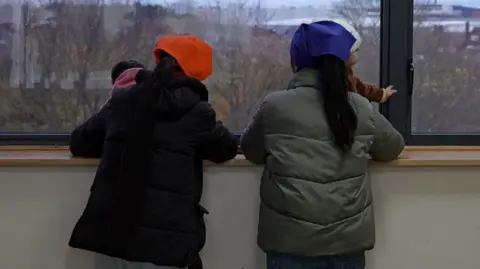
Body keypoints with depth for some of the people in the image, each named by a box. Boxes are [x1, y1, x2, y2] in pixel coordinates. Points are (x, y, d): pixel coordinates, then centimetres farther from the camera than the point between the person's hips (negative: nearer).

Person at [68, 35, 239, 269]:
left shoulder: (121, 100, 7)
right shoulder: (197, 112, -5)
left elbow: (79, 143, 18)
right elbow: (228, 149, 12)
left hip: (109, 235, 4)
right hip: (163, 243, -4)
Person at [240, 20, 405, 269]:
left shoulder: (275, 106, -8)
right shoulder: (362, 109, -2)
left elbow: (250, 151, 7)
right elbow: (393, 148, 14)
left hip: (291, 240, -2)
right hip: (348, 238, 2)